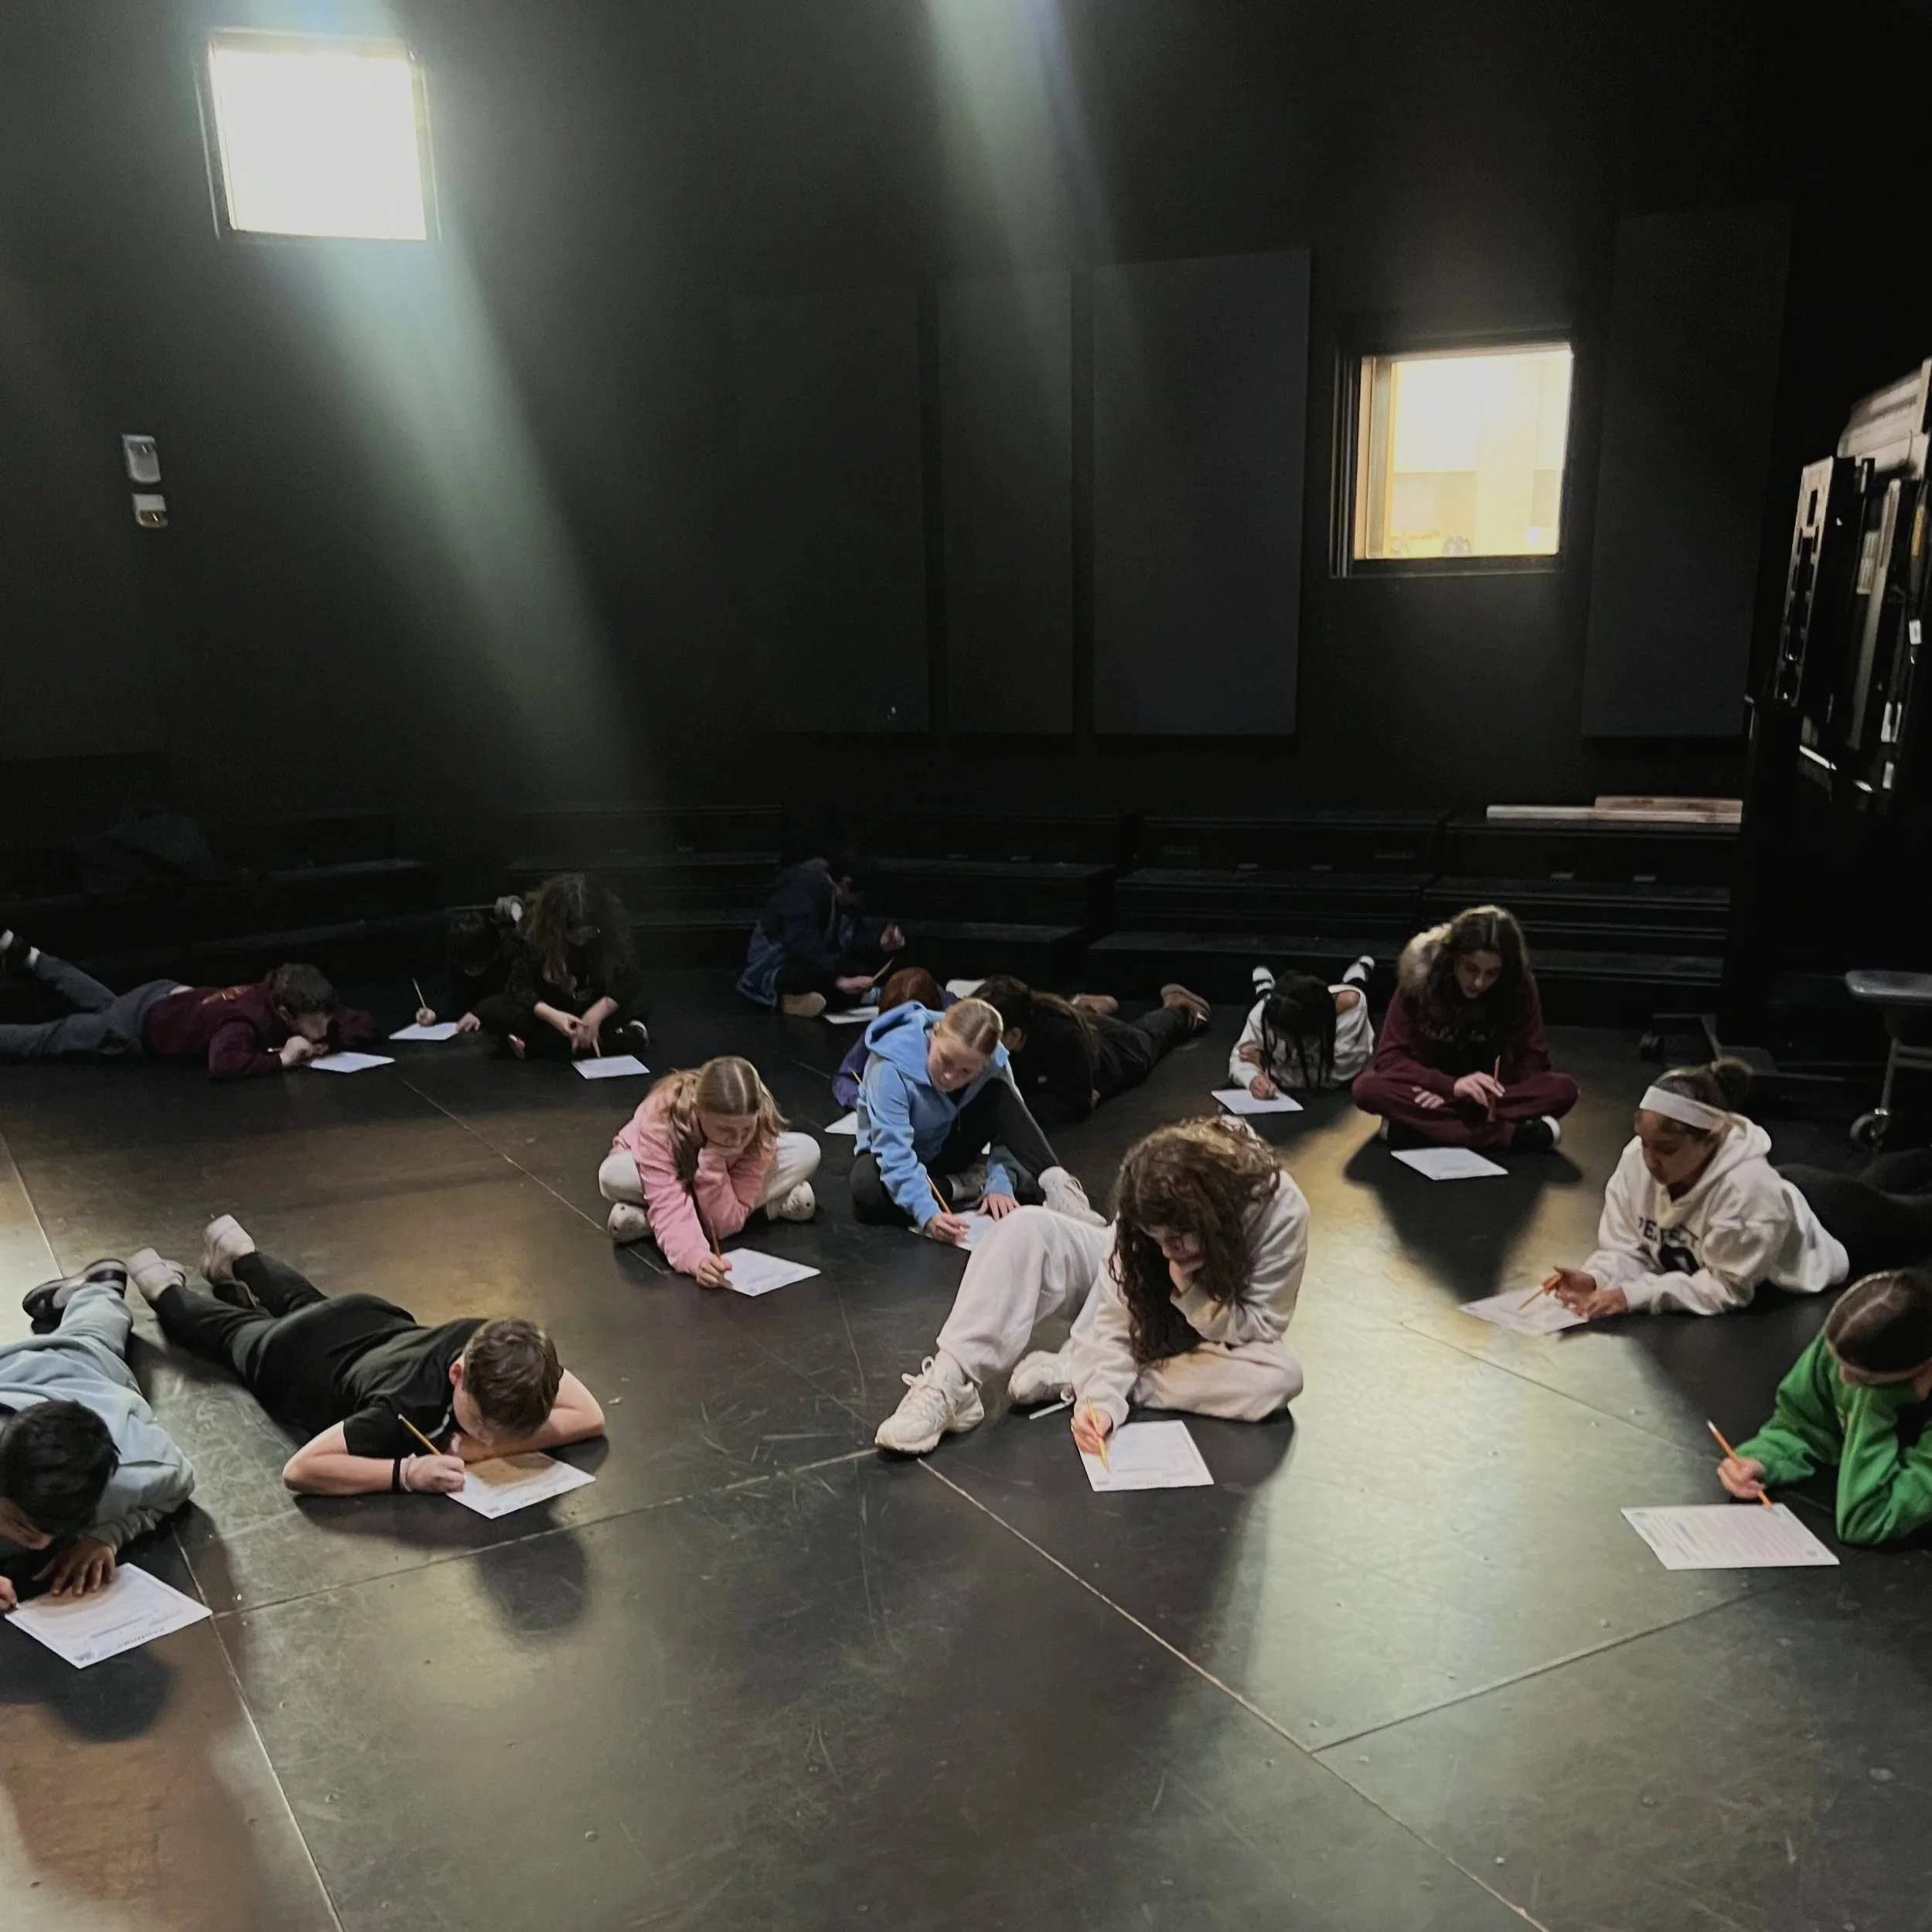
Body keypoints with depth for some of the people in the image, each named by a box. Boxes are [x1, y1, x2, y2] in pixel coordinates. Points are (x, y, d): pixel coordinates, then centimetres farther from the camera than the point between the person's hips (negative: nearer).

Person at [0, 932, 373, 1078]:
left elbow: (365, 1025, -13)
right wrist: (282, 1057, -50)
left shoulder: (281, 996, -18)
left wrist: (329, 1041, -33)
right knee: (42, 1041, 9)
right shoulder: (249, 1020, -41)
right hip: (141, 1024, -8)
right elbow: (222, 1065, -60)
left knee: (105, 1004, 37)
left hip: (170, 997, 8)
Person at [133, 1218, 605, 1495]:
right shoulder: (408, 1408, -49)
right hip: (297, 1354, -4)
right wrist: (406, 1471, -56)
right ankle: (166, 1288, 58)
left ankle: (238, 1254, 64)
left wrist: (490, 1448, -44)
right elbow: (299, 1470, -47)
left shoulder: (496, 1347, -38)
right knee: (238, 1335, 31)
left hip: (376, 1321, 4)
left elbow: (590, 1417, -34)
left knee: (304, 1304, 38)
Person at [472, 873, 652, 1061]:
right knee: (489, 1010, -28)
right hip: (549, 1012, 1)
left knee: (641, 1005, -28)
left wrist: (596, 1014, -39)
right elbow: (520, 985, -24)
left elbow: (629, 981, -23)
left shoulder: (612, 925, -22)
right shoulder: (533, 927, -24)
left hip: (594, 1010, 0)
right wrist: (552, 1016, -43)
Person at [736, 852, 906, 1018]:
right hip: (774, 965, -9)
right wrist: (839, 978, -44)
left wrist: (880, 942, -19)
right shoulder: (802, 890, -25)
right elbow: (802, 944, -37)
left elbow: (855, 934, 1)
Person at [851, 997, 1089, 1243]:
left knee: (1000, 1092, -24)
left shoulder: (993, 1063, -23)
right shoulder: (892, 1067, -35)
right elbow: (895, 1151, -39)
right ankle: (970, 1185, -21)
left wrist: (1000, 1184, -32)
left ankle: (1054, 1182, -29)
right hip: (899, 1152, -2)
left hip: (950, 1147, 3)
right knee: (869, 1192, -38)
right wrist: (927, 1214, -50)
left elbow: (1009, 1130, -17)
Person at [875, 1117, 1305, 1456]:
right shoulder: (1147, 1208, -28)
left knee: (1281, 1377, -36)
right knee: (1027, 1230, -26)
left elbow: (1260, 1327, -24)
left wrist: (1192, 1293, -39)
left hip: (1207, 1340, 0)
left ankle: (1069, 1373, -27)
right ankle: (949, 1386, -36)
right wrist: (1103, 1397, -42)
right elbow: (1118, 1316, -28)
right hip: (1137, 1299, 0)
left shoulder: (1281, 1209, -32)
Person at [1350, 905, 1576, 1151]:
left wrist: (1479, 1090, -27)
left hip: (1484, 1096, 1)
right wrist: (1450, 1085, -36)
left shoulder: (1520, 987, -15)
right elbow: (1388, 1058, -20)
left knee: (1563, 1089, -25)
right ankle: (1511, 1134, -38)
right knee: (1366, 1088, -33)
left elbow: (1533, 1060, -12)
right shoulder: (1419, 977, -18)